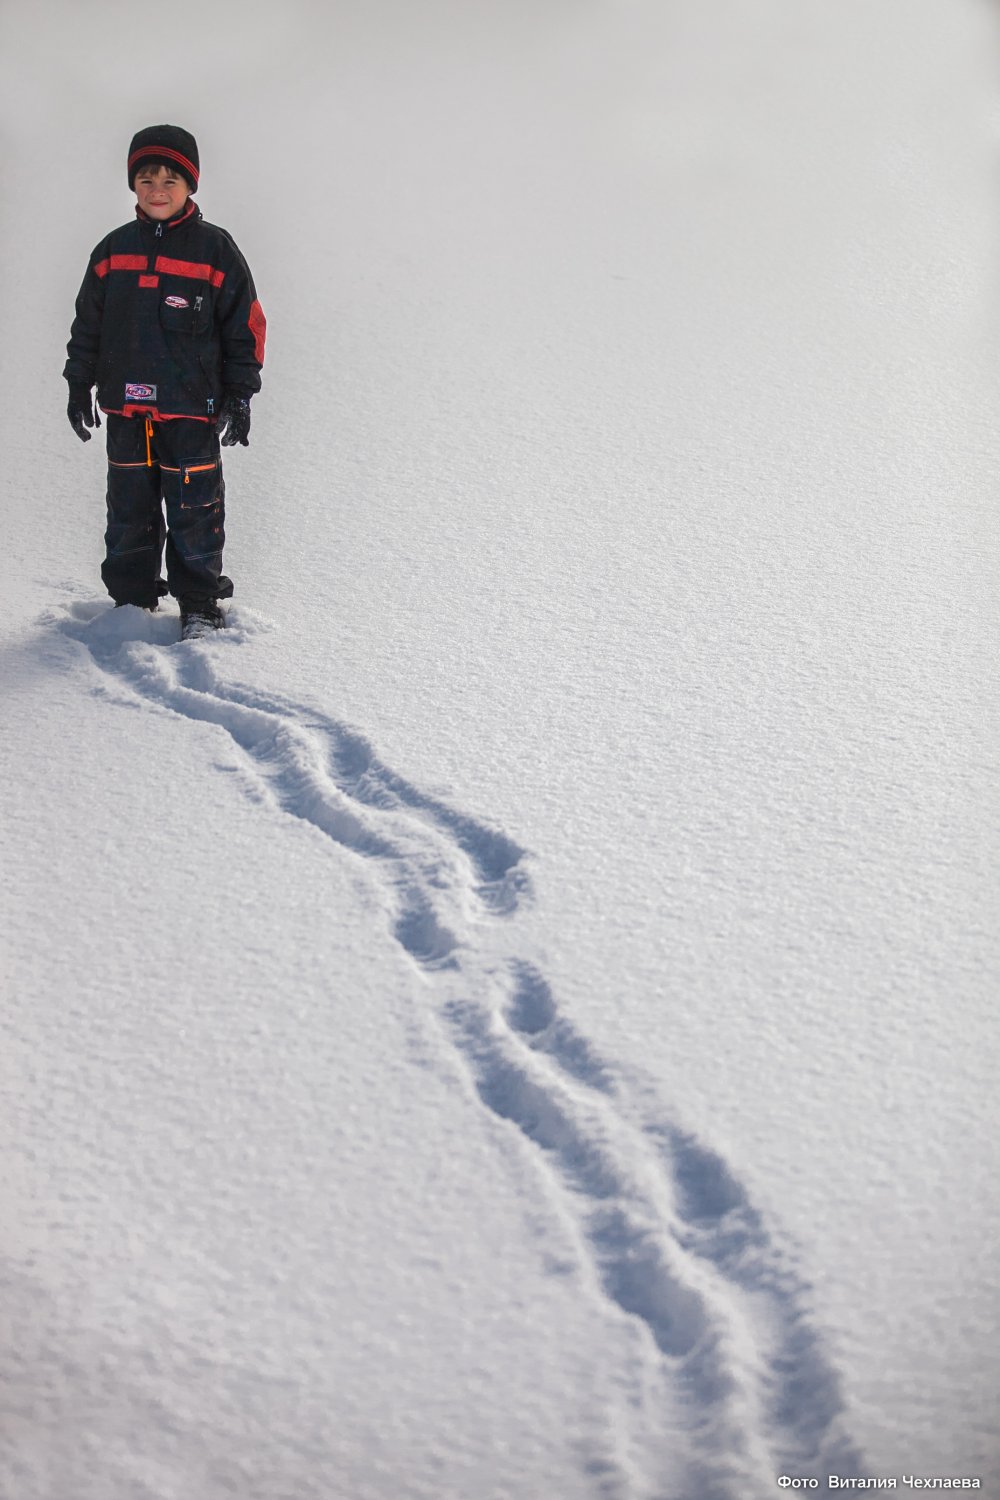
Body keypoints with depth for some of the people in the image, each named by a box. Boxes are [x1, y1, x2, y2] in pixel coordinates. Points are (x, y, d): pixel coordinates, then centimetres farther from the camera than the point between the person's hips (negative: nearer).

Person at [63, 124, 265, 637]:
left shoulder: (215, 250, -2)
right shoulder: (113, 249, 7)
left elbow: (245, 326, 1)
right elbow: (87, 324, 15)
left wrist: (239, 397, -2)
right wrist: (79, 384, 11)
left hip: (191, 409, -3)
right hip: (125, 408, 4)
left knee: (195, 511, 0)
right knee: (128, 509, 11)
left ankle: (200, 605, 11)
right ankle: (131, 599, 22)